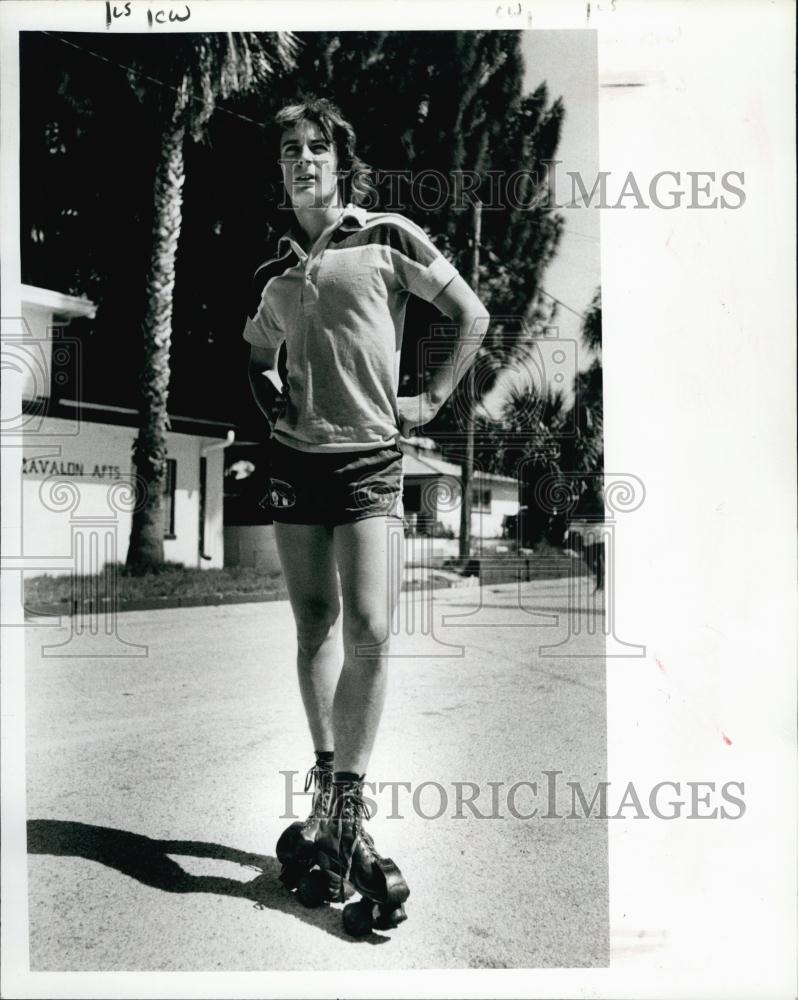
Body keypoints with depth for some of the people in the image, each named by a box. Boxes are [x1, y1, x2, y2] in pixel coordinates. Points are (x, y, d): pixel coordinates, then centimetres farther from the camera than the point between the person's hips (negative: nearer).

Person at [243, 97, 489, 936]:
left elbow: (472, 315, 4)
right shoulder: (273, 271, 14)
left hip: (370, 458, -4)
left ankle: (340, 809, 1)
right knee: (314, 625, 7)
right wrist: (271, 402, 11)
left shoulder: (388, 237, 2)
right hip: (295, 457, 4)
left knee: (369, 630, -11)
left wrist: (432, 400, -3)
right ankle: (329, 788, 20)